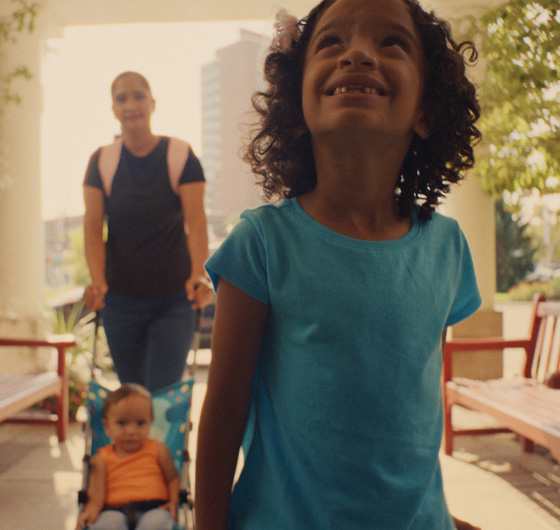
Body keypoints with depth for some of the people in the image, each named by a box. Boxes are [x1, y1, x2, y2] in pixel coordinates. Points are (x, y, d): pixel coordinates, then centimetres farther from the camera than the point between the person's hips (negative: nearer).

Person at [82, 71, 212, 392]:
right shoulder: (102, 161, 1)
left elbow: (196, 220, -14)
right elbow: (93, 227, -5)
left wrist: (199, 273, -31)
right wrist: (98, 281, -22)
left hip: (175, 300, -2)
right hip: (121, 301, 2)